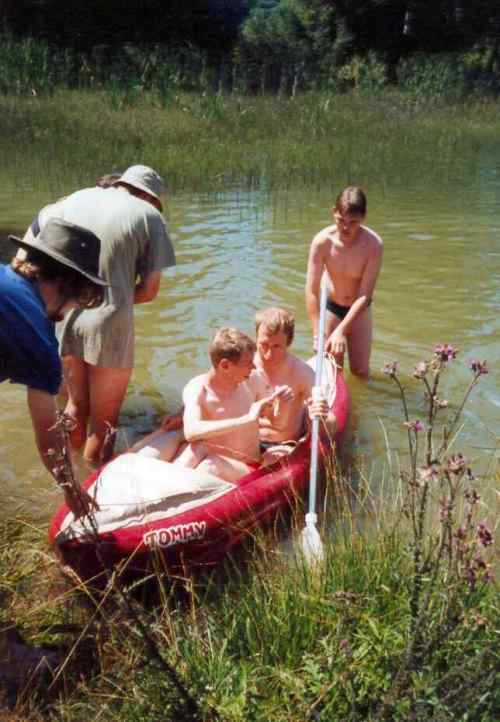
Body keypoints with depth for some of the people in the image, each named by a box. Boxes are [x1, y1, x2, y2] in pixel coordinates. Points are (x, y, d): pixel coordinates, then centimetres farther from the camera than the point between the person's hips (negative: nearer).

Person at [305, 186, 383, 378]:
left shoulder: (373, 244, -28)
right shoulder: (322, 241, -26)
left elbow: (365, 295, -26)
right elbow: (311, 292, -24)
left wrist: (341, 330, -32)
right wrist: (317, 335, -28)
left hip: (359, 309, 0)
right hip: (331, 307, 0)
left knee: (361, 373, 6)